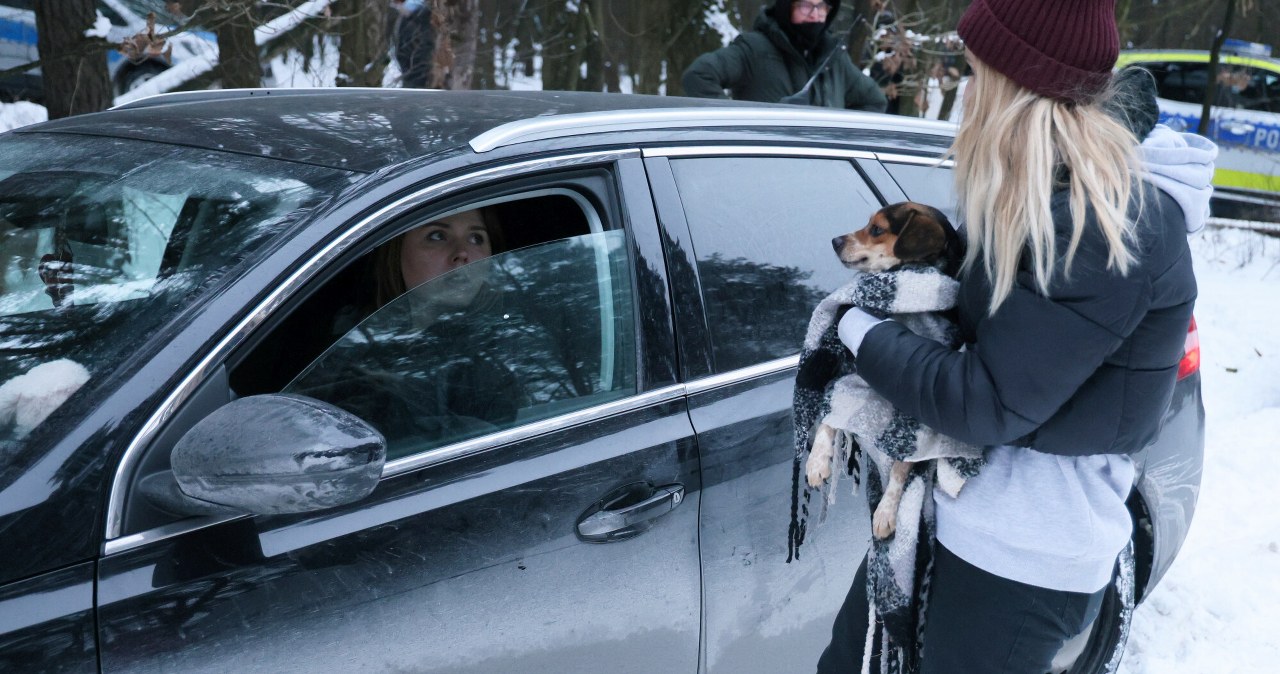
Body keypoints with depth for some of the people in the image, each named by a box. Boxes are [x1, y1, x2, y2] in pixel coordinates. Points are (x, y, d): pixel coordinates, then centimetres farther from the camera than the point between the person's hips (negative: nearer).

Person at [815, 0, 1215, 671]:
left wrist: (862, 334, -13)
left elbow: (992, 404, -25)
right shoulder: (1046, 195, 4)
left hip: (1024, 558, -9)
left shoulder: (1116, 228, -25)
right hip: (956, 502, 9)